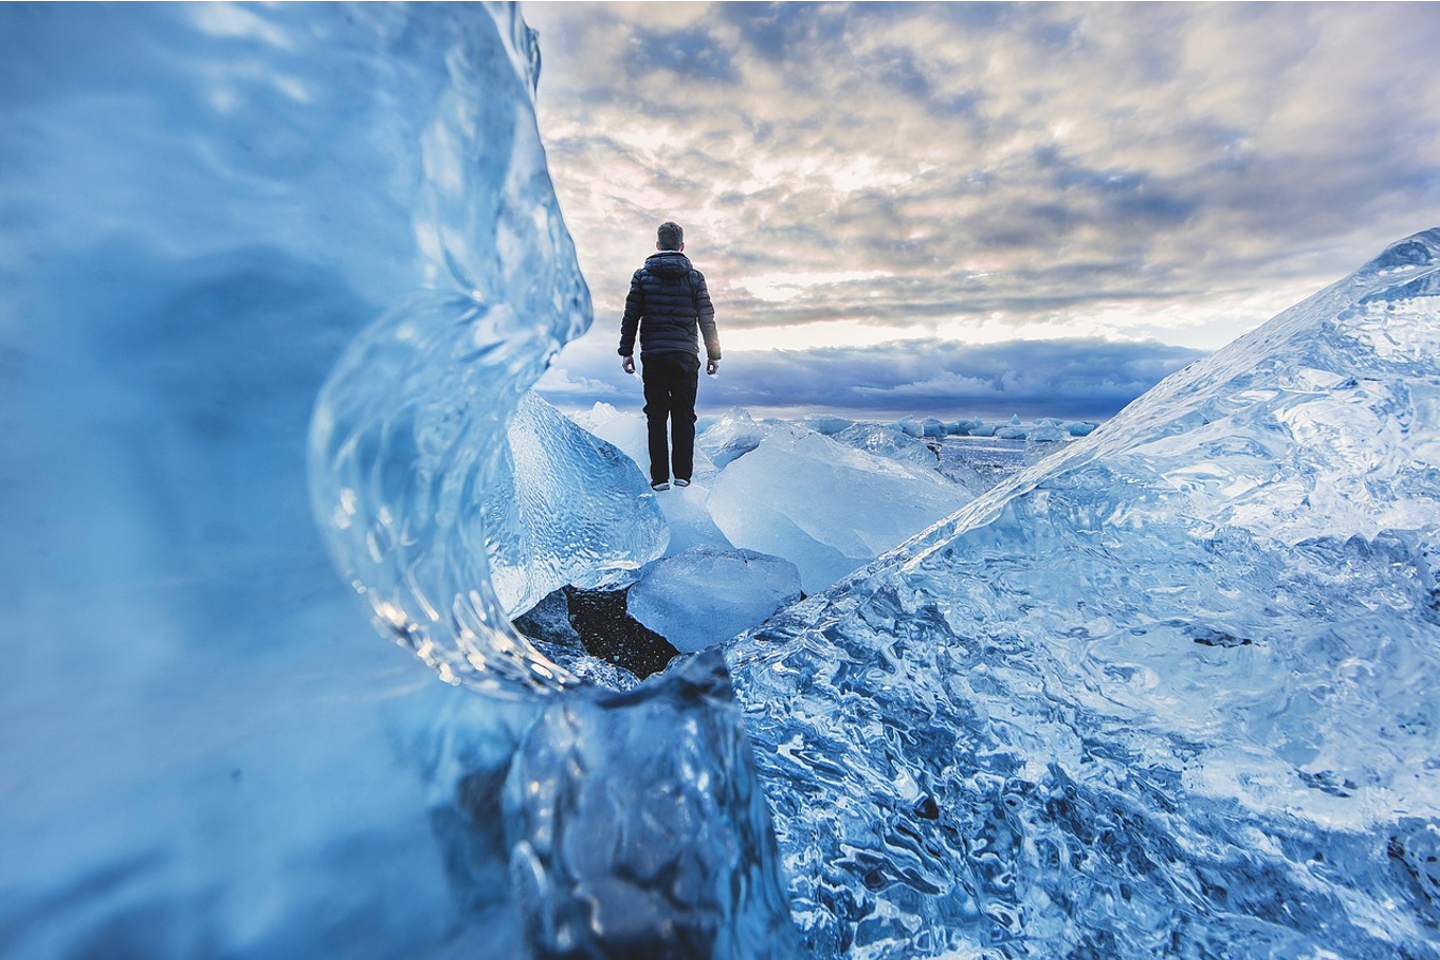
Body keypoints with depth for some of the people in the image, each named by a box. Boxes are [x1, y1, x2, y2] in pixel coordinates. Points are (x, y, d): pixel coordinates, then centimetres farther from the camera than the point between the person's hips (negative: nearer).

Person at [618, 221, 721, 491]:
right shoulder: (694, 277, 4)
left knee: (656, 415, 4)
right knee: (683, 415, 7)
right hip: (686, 355, 0)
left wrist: (626, 351, 9)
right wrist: (714, 354, 9)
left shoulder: (642, 276, 4)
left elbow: (630, 317, 3)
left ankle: (659, 477, 2)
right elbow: (707, 319, 3)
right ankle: (683, 474, 7)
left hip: (653, 355, 0)